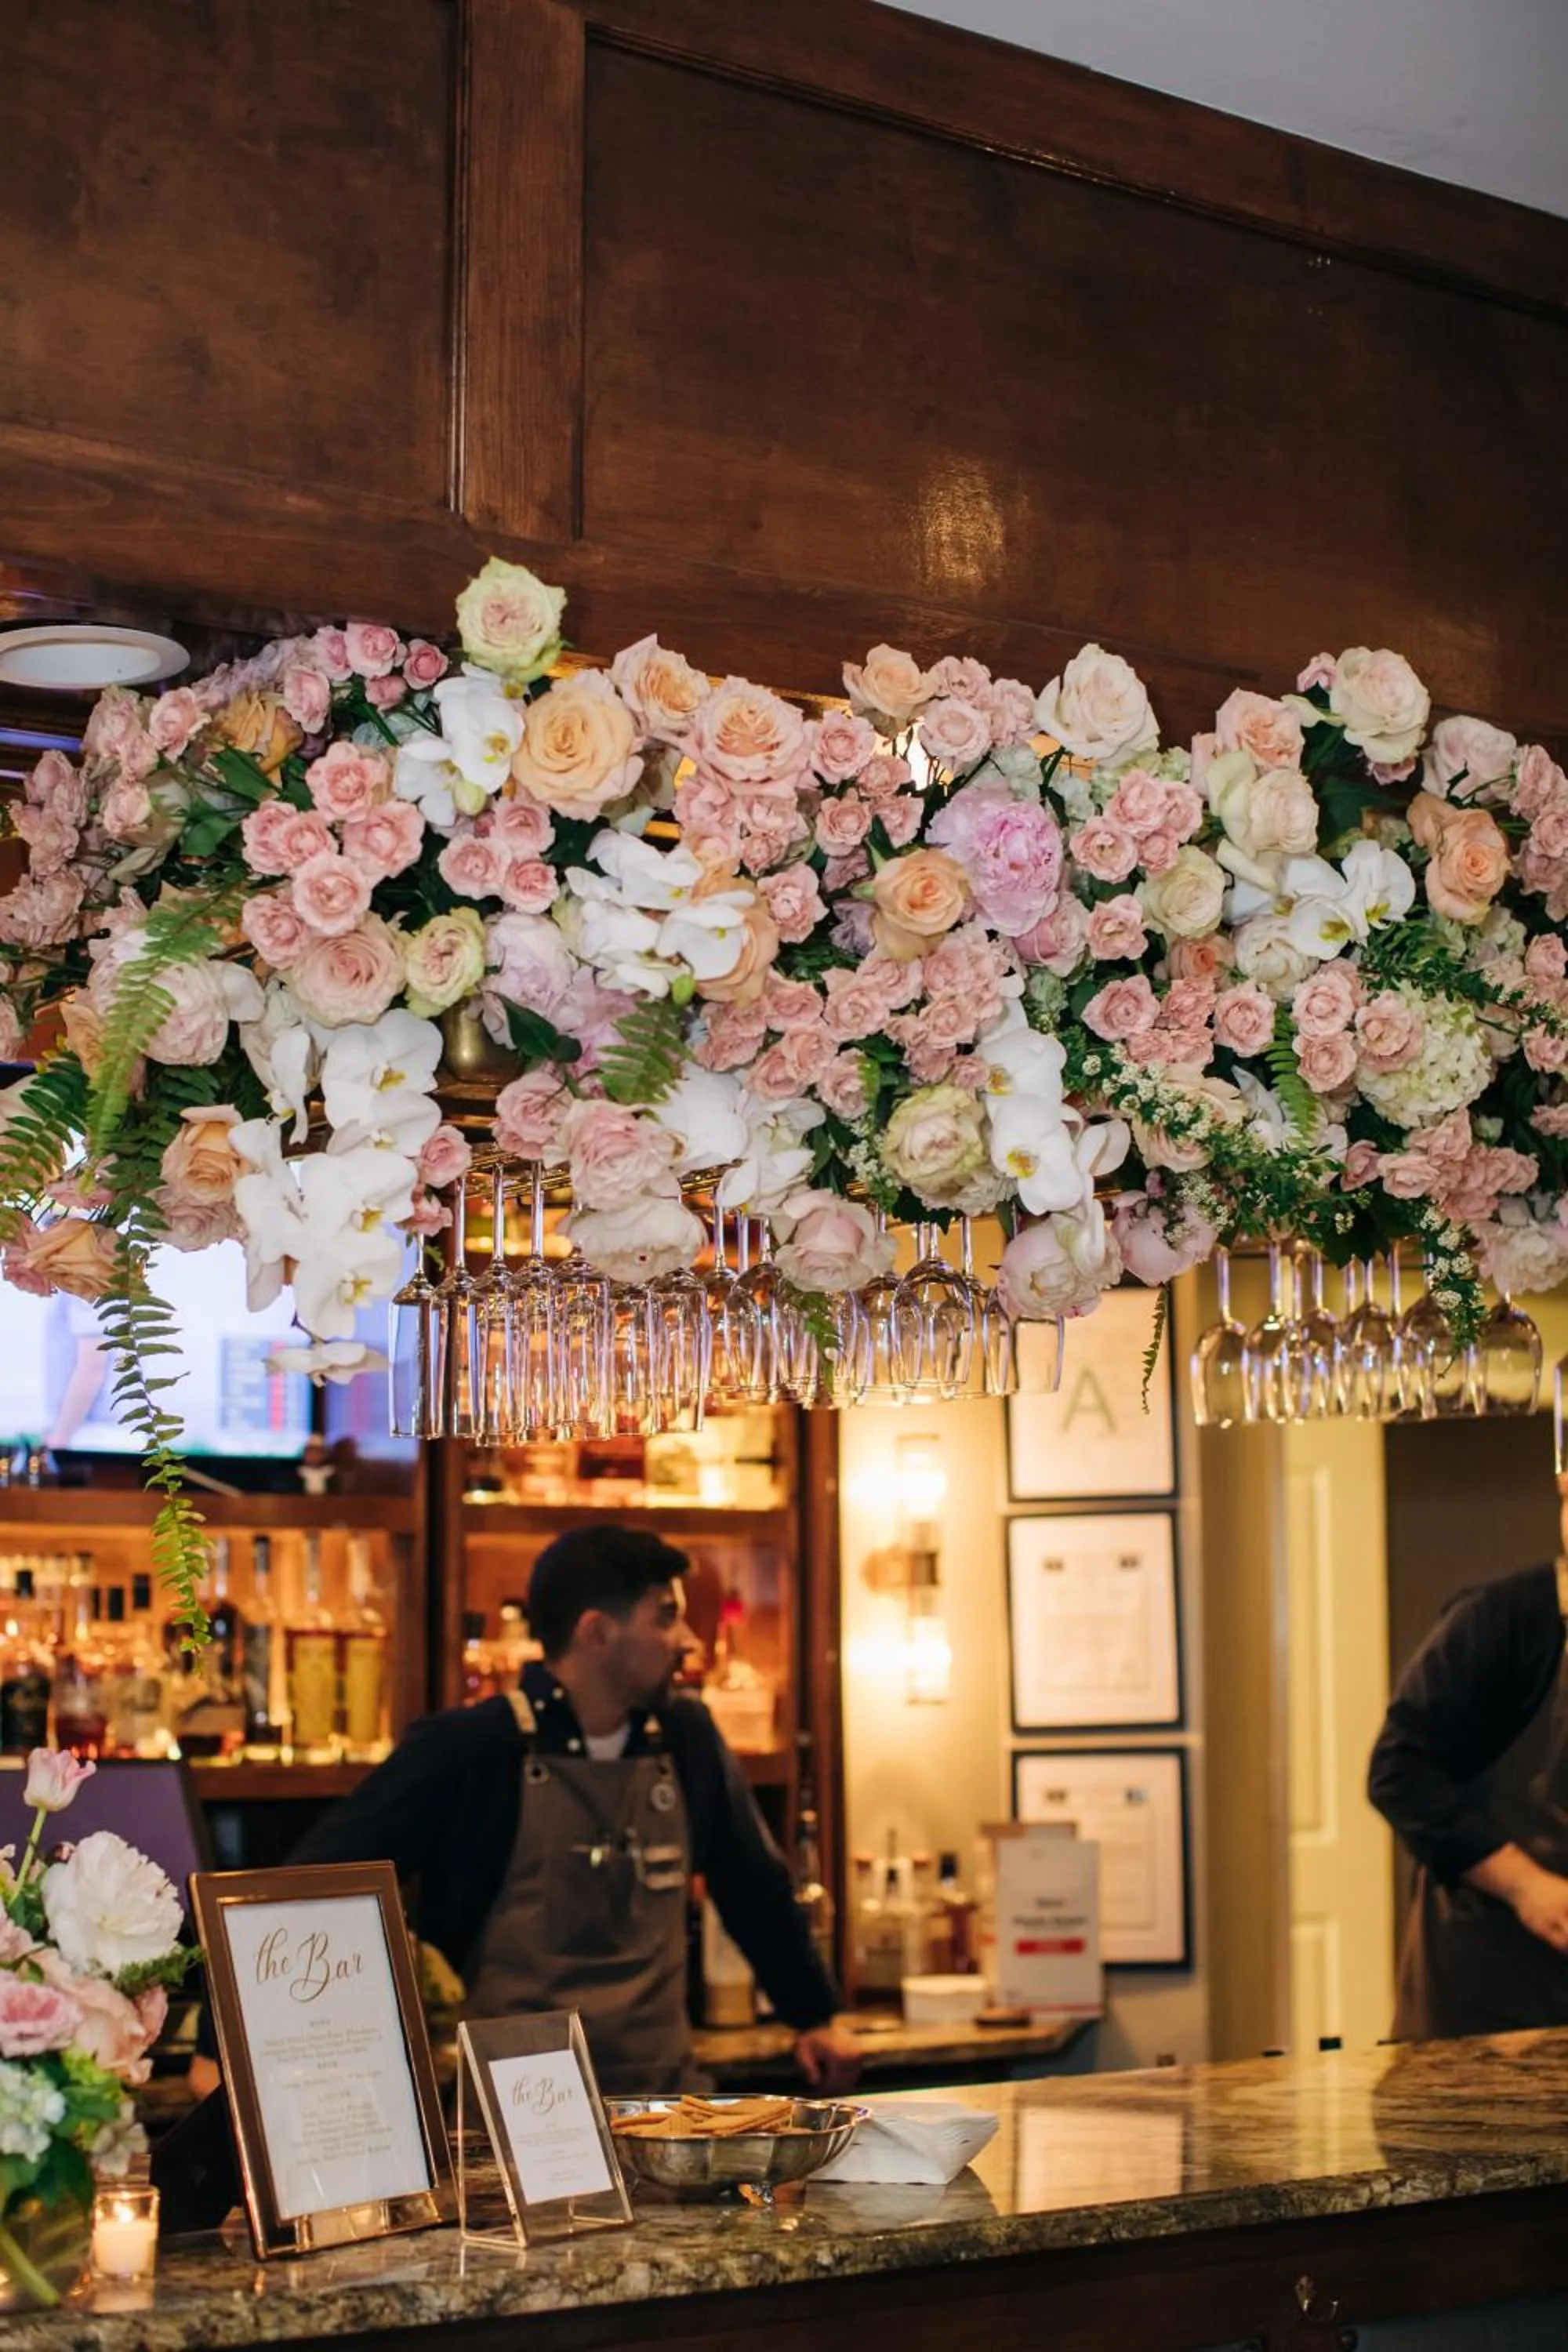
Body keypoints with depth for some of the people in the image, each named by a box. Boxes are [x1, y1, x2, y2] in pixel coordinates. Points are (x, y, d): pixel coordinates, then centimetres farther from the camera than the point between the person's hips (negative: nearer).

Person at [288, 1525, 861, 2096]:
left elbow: (754, 1883, 22)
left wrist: (813, 2015, 28)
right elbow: (320, 1878, -4)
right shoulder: (466, 1750, -6)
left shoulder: (687, 1738, 10)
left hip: (662, 2087, 5)